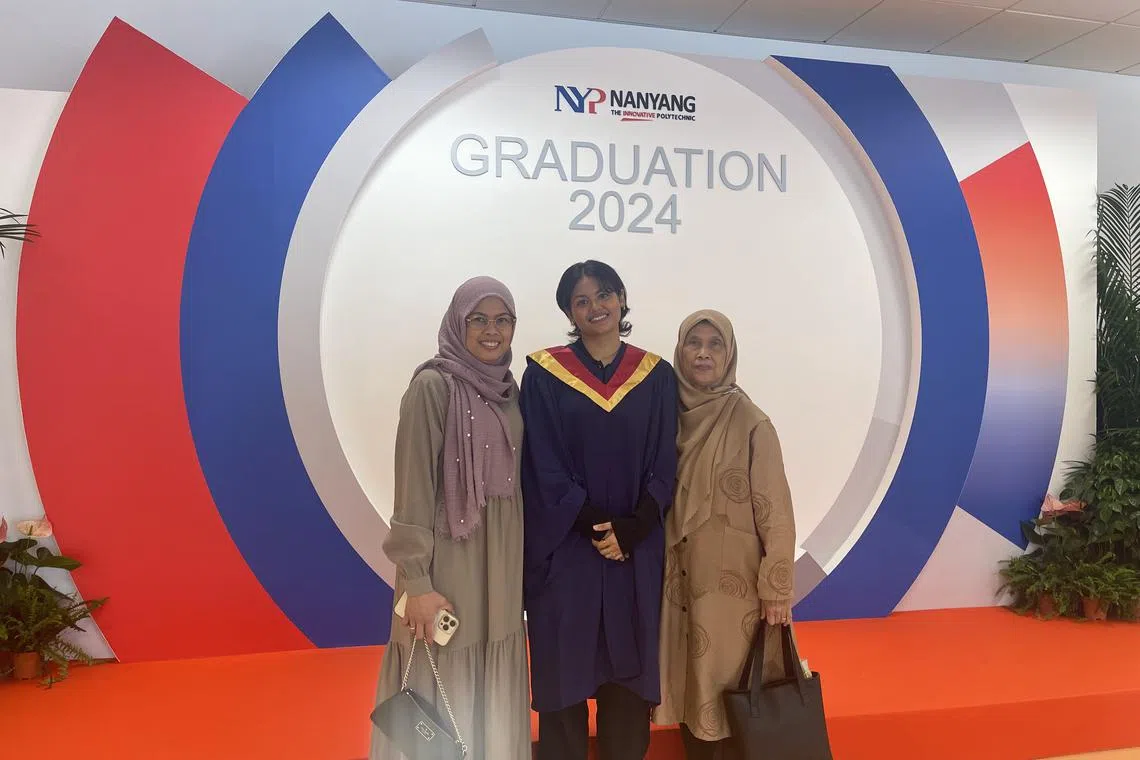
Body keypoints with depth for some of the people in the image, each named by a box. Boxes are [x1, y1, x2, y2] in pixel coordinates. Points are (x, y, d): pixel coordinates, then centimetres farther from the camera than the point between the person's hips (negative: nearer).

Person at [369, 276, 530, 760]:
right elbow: (413, 488, -15)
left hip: (504, 561, 6)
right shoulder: (433, 386, -12)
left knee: (494, 693, 16)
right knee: (443, 689, 5)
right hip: (449, 558, -6)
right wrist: (416, 582, -17)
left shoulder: (510, 388, 8)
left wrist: (519, 560, 12)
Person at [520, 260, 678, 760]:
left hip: (637, 550, 2)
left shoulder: (657, 375, 5)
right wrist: (593, 525, -14)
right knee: (564, 669, 6)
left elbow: (664, 465, 2)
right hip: (565, 550, -2)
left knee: (629, 669, 10)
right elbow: (543, 467, -6)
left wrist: (630, 529, -11)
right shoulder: (543, 374, -1)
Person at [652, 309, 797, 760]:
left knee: (730, 687, 5)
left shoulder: (750, 423, -12)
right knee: (688, 683, 14)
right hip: (680, 579, 5)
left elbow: (775, 509, -11)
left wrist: (776, 589, -11)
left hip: (734, 582, -4)